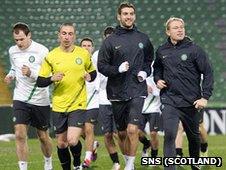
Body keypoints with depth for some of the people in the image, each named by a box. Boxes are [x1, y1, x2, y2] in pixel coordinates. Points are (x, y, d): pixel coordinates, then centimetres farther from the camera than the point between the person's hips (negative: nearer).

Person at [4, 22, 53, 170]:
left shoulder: (42, 51, -12)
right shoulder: (12, 51, 3)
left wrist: (31, 73, -29)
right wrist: (11, 75, 1)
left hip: (40, 100, -3)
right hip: (20, 99, 3)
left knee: (43, 136, 11)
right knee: (20, 135, -12)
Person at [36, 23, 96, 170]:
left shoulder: (84, 54, 1)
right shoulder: (51, 56, 0)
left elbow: (93, 73, 16)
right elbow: (40, 82, 2)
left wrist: (89, 77, -7)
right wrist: (52, 79, -18)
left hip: (78, 104, -2)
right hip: (59, 106, 2)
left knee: (72, 141, -16)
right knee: (61, 144, 7)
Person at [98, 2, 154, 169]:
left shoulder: (143, 38, 7)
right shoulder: (111, 41, -1)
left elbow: (149, 59, 22)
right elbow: (101, 65, -1)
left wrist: (145, 71, 4)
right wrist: (118, 69, -17)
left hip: (137, 91, 0)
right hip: (117, 92, 1)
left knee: (132, 129, -16)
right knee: (122, 132, 11)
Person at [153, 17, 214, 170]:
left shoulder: (194, 50, -7)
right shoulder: (162, 51, 4)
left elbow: (208, 73, -6)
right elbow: (157, 68, 26)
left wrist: (205, 97, -12)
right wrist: (158, 79, 5)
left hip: (191, 101, -1)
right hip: (169, 100, 1)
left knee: (193, 135, 16)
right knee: (169, 134, -17)